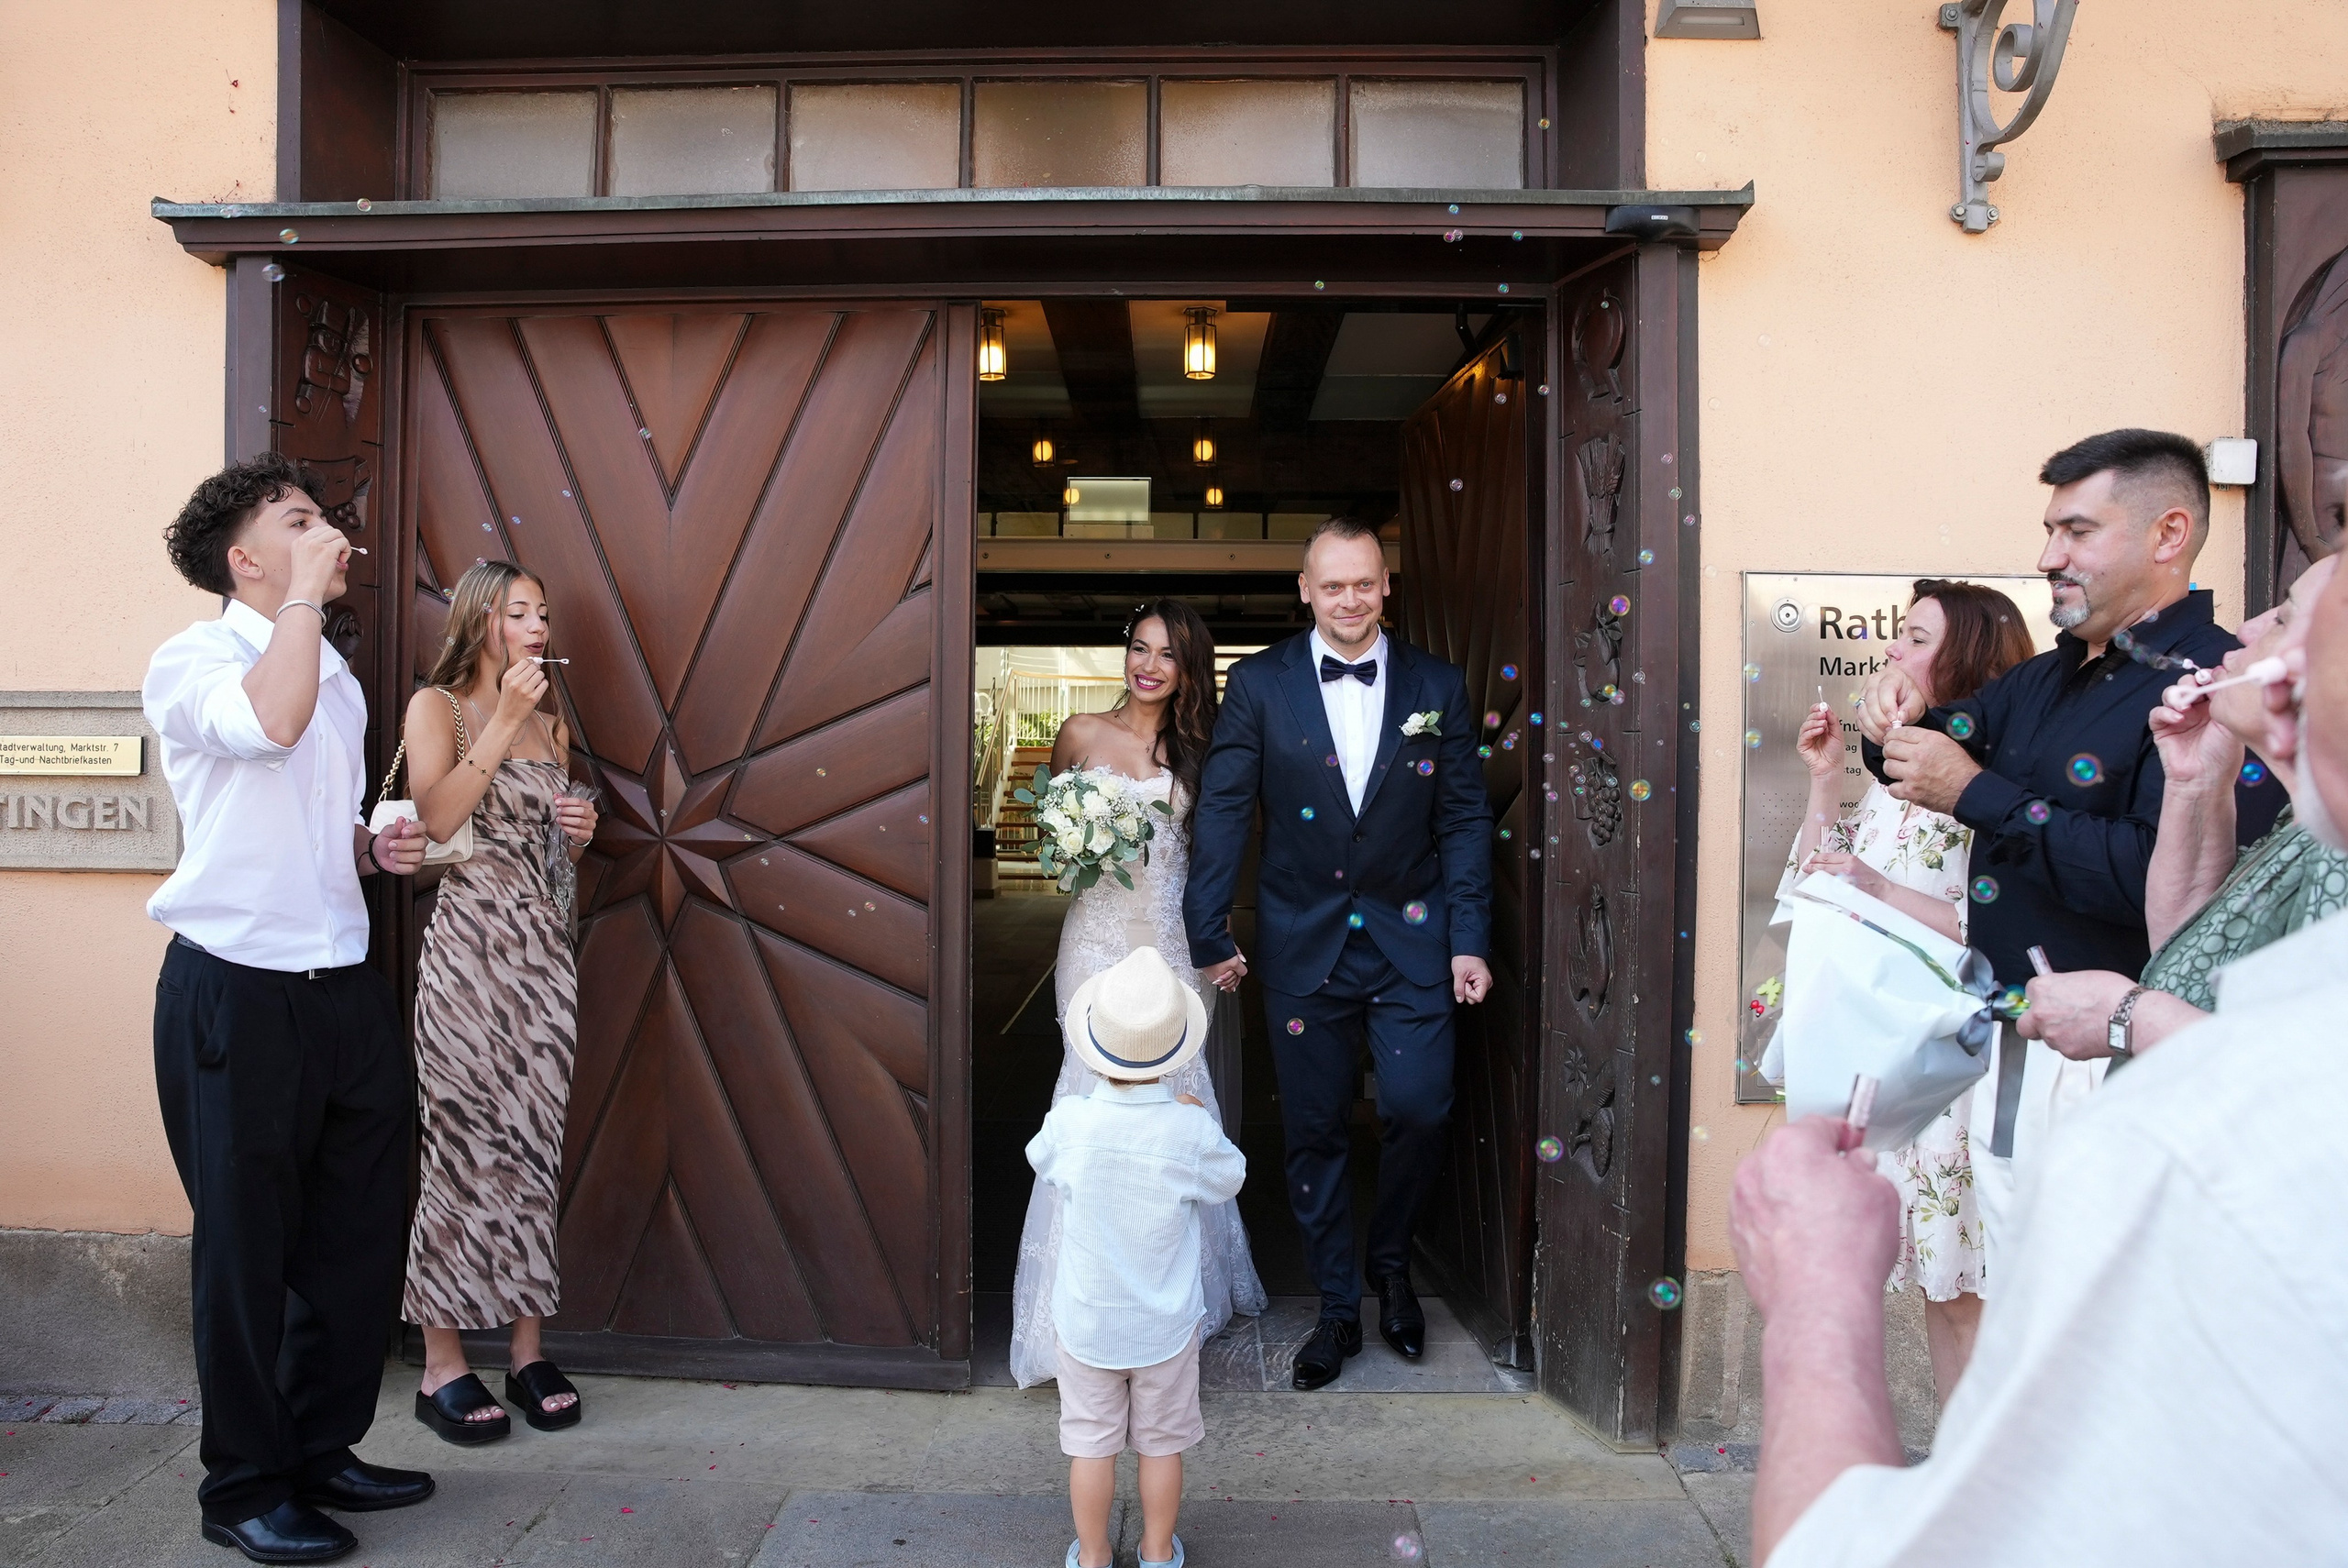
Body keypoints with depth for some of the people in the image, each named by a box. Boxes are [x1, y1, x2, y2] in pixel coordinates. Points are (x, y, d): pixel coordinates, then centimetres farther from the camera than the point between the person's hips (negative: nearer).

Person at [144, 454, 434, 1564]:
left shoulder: (334, 671, 17)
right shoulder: (189, 662, -6)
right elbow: (266, 722, -31)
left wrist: (373, 849, 7)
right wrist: (305, 590, -19)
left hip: (344, 986, 7)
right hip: (235, 992, -7)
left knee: (357, 1236, 12)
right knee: (244, 1251, 4)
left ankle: (323, 1450, 29)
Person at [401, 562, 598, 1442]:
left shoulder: (551, 726, 18)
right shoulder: (436, 707, 1)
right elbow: (437, 820, -16)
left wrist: (579, 833, 3)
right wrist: (504, 720, -15)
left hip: (543, 947, 6)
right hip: (468, 946, -5)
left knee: (533, 1143, 6)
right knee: (465, 1142, -3)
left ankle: (528, 1350, 14)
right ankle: (442, 1366, 8)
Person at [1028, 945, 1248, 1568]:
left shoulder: (1069, 1122, -23)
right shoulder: (1193, 1131, -24)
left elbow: (1040, 1164, 1)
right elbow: (1228, 1181, -3)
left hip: (1086, 1322, 0)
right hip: (1166, 1325, 0)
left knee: (1090, 1443, 18)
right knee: (1161, 1443, 20)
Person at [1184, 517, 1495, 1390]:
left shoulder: (1437, 687, 3)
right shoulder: (1259, 685, 0)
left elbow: (1464, 819, 4)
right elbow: (1223, 811, -1)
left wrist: (1469, 940, -2)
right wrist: (1210, 933, -5)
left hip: (1411, 940, 0)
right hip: (1303, 946, 0)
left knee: (1420, 1111, -8)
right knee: (1315, 1134, 7)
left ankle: (1391, 1263, 23)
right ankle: (1337, 1310, 26)